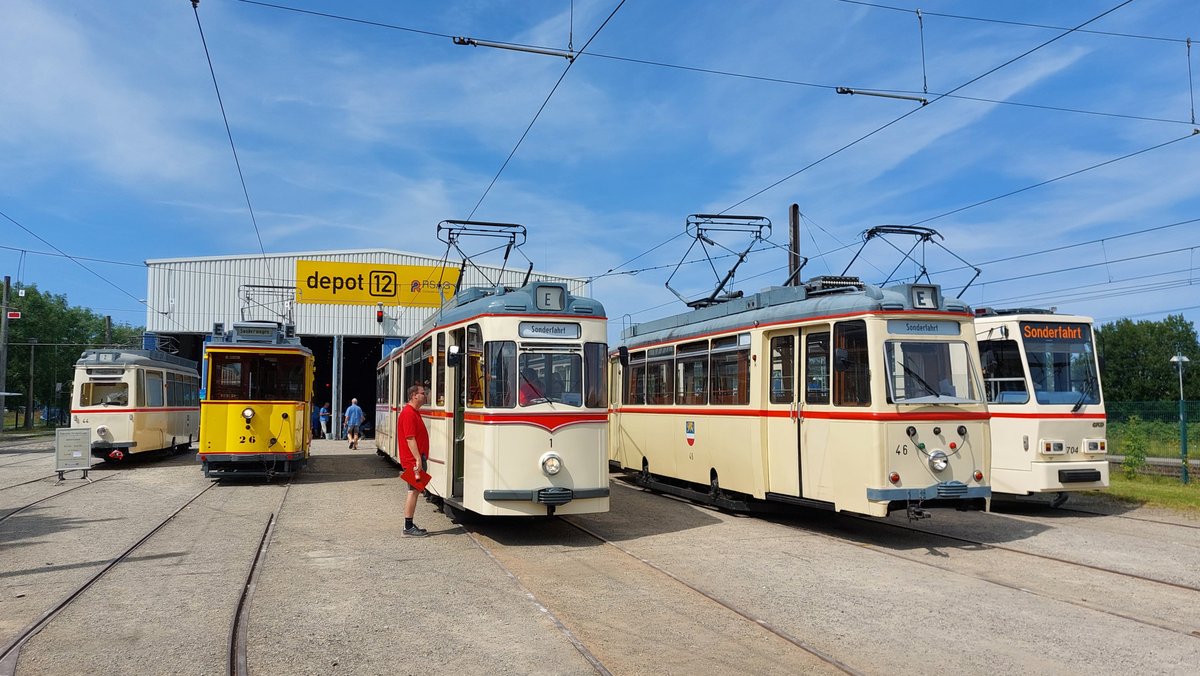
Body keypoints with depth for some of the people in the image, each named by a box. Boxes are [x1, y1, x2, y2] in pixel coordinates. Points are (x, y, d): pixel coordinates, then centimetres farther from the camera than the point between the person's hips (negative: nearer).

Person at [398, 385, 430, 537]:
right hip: (413, 460, -10)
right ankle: (408, 527, -1)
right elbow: (410, 439, -22)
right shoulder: (409, 413, -16)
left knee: (415, 490, 13)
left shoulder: (415, 412, 17)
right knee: (413, 491, -6)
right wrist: (418, 459, -25)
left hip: (418, 458, 10)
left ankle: (410, 524, 20)